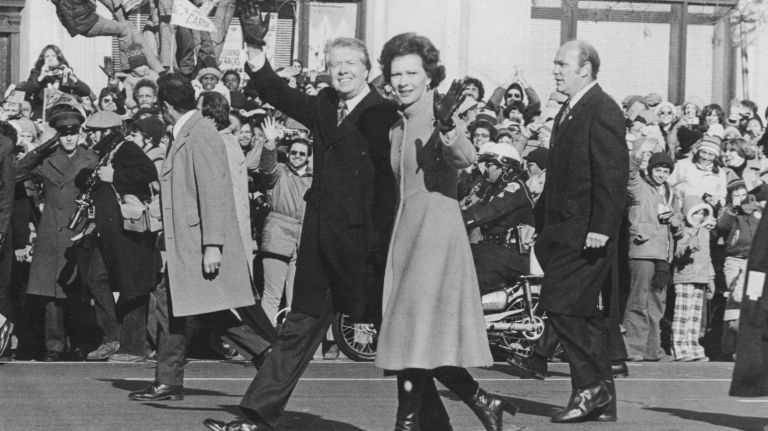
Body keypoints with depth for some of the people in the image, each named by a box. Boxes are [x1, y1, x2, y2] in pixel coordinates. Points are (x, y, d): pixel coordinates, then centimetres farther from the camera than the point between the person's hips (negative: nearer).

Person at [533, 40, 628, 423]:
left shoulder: (603, 112, -11)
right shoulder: (568, 113, 19)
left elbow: (612, 176, -18)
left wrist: (600, 229, -24)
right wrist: (540, 223, 19)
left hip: (586, 232, -10)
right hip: (564, 230, 10)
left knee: (560, 304, -14)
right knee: (584, 313, 10)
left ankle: (591, 386, -6)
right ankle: (602, 400, 15)